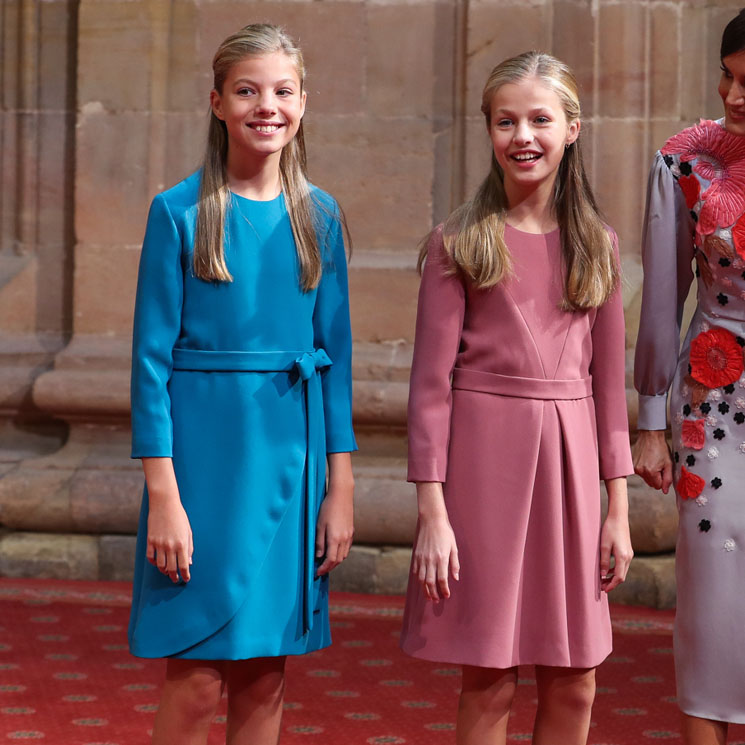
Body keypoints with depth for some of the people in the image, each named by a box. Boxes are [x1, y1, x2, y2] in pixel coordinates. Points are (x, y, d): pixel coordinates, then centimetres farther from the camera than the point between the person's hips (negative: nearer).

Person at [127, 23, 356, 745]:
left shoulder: (319, 216, 6)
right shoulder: (179, 212, -4)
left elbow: (334, 353, 8)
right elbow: (152, 357, -6)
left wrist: (340, 487, 4)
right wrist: (163, 494, -12)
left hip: (291, 455, 4)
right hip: (202, 448, -3)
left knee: (265, 675, 9)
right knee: (195, 680, -3)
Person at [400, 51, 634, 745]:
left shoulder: (597, 245, 8)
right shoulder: (458, 242, -1)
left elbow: (607, 382, 10)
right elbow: (431, 381, -4)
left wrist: (618, 508, 6)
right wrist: (431, 510, -10)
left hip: (569, 454, 3)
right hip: (483, 452, -3)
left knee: (573, 686, 7)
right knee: (488, 682, 1)